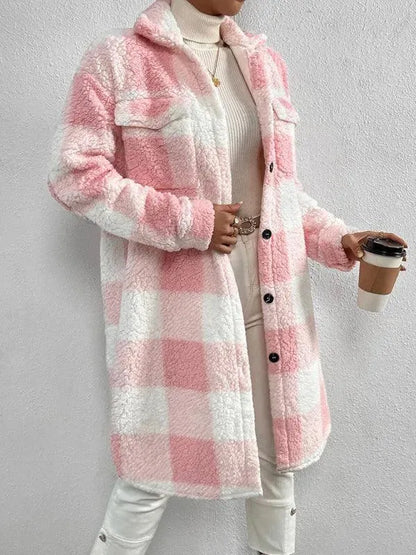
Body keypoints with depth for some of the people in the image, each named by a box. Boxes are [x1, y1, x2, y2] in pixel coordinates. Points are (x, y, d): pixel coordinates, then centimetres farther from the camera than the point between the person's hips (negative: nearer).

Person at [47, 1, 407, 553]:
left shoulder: (266, 64, 15)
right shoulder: (116, 62, -2)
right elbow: (75, 175, -9)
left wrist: (339, 240, 5)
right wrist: (189, 222, -15)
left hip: (266, 297, 6)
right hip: (173, 305, -5)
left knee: (276, 454, 18)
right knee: (155, 466, 6)